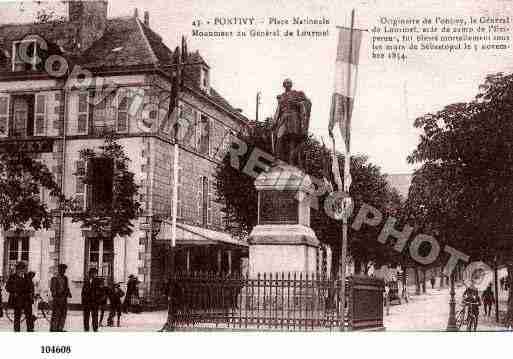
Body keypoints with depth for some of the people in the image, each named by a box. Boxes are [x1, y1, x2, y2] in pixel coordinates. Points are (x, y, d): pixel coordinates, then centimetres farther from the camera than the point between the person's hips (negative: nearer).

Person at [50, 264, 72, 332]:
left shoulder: (65, 278, 14)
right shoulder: (54, 278, -5)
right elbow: (52, 289, -7)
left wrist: (69, 293, 3)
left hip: (64, 299, 6)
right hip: (57, 298, -6)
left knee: (63, 314, 6)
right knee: (55, 314, -6)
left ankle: (60, 328, 13)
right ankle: (53, 328, 0)